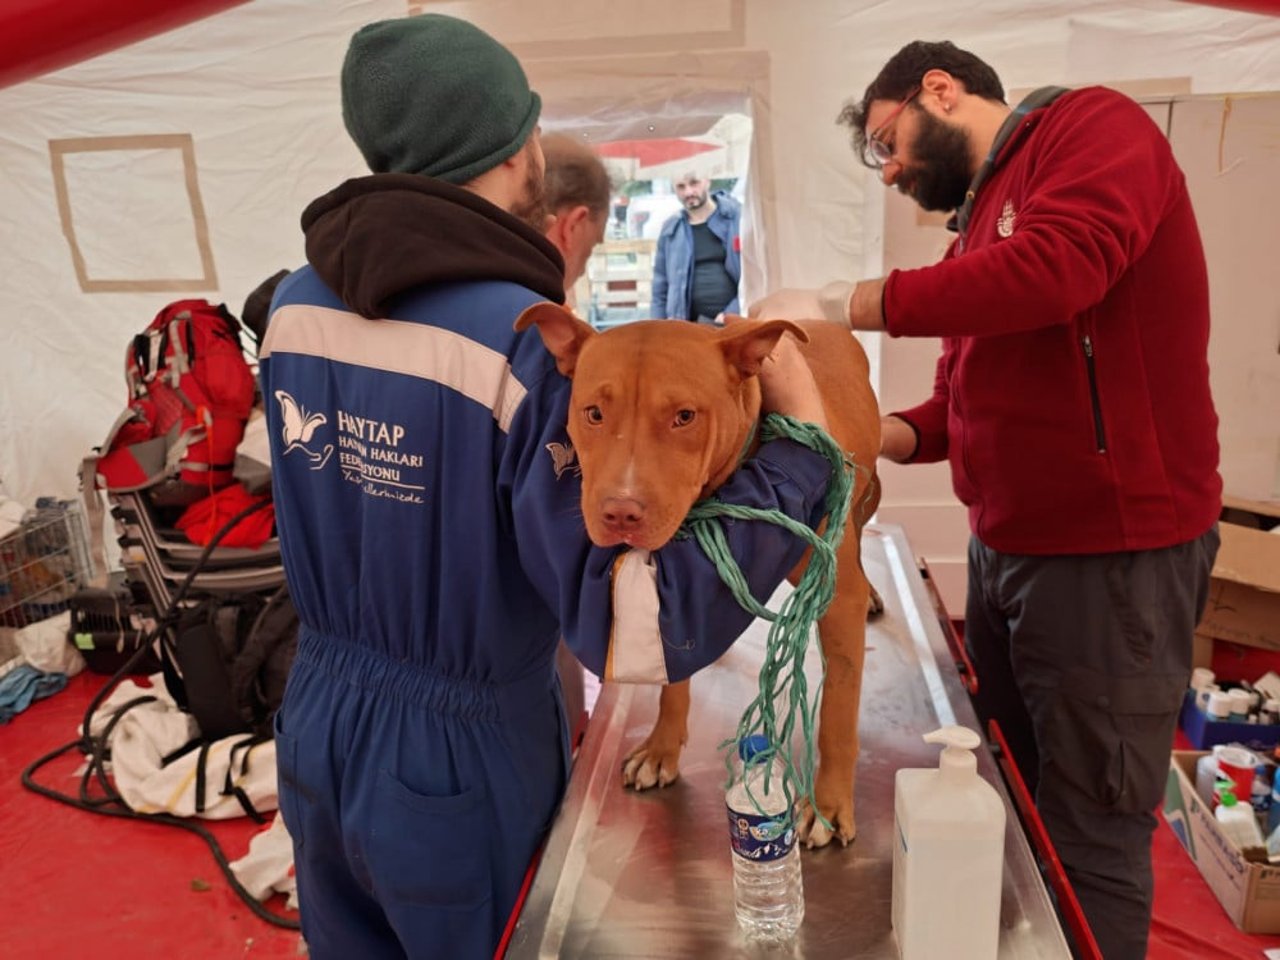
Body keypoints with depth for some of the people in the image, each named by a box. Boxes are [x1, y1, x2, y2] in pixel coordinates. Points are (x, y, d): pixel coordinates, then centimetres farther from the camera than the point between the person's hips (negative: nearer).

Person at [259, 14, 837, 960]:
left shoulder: (293, 309, -6)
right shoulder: (534, 347, -26)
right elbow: (637, 629, -31)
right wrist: (803, 439, -22)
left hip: (315, 732, 6)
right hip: (462, 759, -5)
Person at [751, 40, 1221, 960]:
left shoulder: (1095, 127, -8)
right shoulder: (979, 216, 17)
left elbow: (1058, 269, -29)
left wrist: (842, 303, -24)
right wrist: (879, 433, -3)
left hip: (1113, 553, -8)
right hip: (1002, 547, 9)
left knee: (1090, 837, 3)